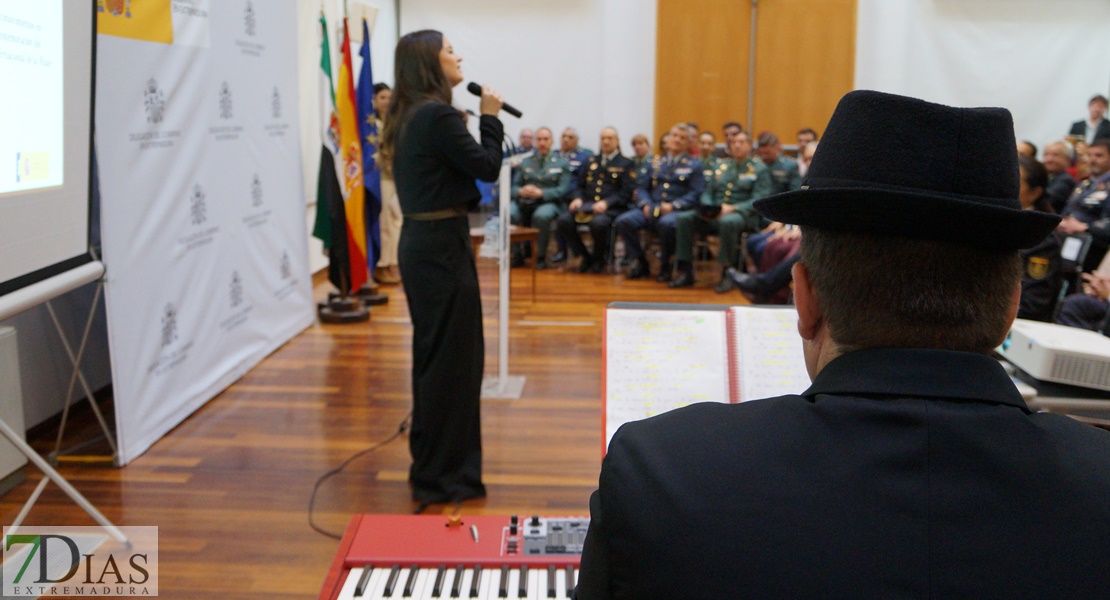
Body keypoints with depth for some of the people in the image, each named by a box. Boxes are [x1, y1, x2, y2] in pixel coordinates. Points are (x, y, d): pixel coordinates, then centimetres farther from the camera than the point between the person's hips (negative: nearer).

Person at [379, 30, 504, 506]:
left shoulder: (409, 116, 13)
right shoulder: (437, 115, -16)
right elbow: (488, 168, -10)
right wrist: (489, 117, 0)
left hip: (422, 241, 10)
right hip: (441, 244, -10)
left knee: (434, 354, 18)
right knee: (452, 357, -2)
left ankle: (431, 465, 30)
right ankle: (443, 476, 8)